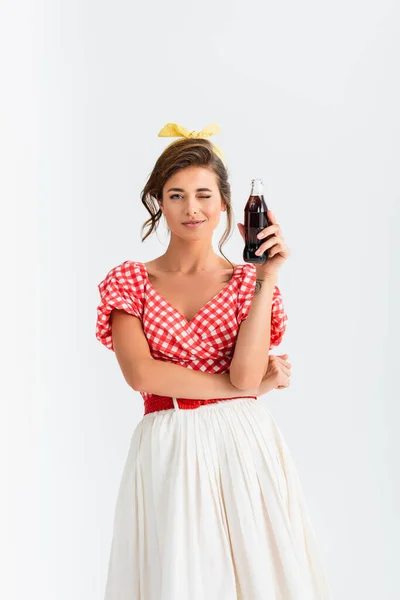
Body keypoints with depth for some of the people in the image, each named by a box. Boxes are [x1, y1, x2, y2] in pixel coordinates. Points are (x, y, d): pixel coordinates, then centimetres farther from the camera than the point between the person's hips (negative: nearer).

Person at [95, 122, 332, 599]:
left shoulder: (247, 281, 6)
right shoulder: (129, 281, 5)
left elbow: (247, 373, -10)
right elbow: (140, 373, -10)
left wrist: (267, 276, -11)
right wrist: (250, 385, -9)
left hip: (245, 451, 1)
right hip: (166, 452, 0)